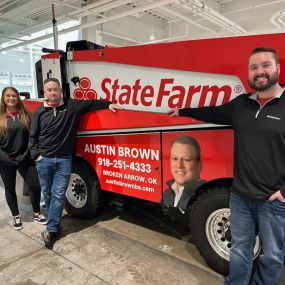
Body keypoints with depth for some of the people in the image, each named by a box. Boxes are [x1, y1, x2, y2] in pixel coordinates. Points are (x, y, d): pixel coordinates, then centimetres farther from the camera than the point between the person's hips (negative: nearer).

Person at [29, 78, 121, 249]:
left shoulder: (72, 106, 3)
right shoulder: (40, 112, 5)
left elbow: (90, 103, 12)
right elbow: (33, 137, 8)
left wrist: (108, 104, 5)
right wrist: (36, 155, -1)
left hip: (64, 160, -1)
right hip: (44, 161, 2)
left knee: (58, 195, -2)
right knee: (48, 194, 11)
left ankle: (51, 230, 7)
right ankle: (55, 224, 30)